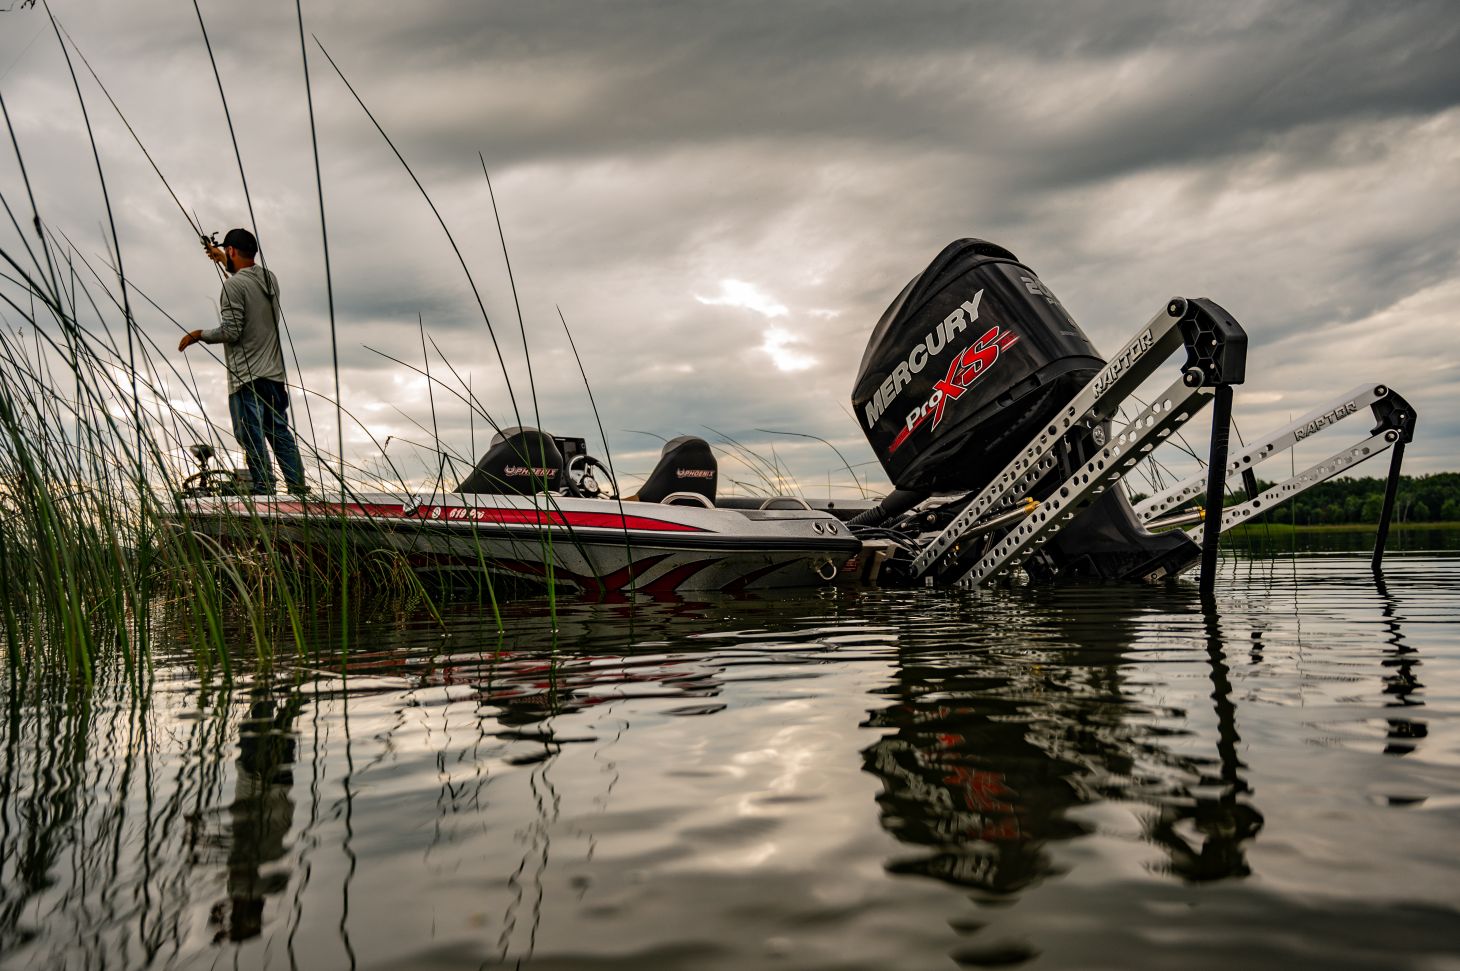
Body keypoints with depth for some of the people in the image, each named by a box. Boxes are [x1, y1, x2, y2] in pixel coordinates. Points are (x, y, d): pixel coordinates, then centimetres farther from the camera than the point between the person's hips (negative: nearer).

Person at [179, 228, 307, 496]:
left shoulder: (233, 285, -12)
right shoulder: (270, 278, 10)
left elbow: (230, 332, -14)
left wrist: (198, 335, 1)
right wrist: (224, 261, 46)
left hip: (246, 376, -7)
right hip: (275, 373, 7)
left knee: (252, 439, -4)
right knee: (280, 434, 11)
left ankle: (265, 492, -4)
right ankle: (299, 488, 10)